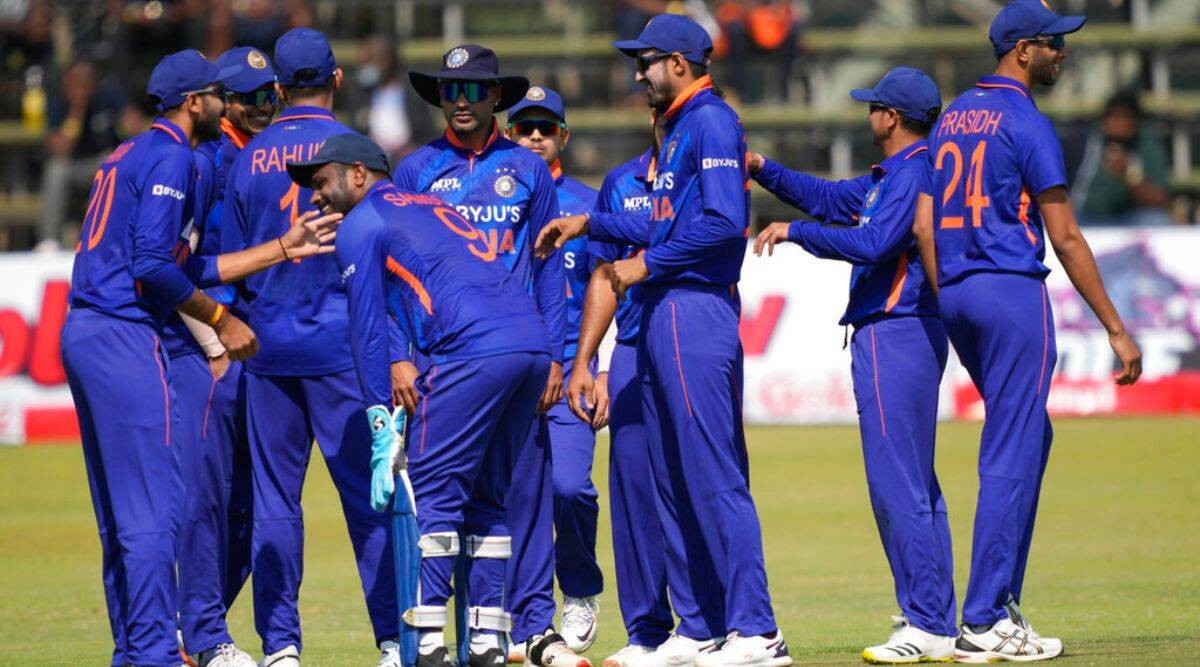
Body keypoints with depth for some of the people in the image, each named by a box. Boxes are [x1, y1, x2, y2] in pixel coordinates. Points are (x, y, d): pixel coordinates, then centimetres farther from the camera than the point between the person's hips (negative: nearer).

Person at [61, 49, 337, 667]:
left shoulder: (129, 155, 22)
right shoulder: (171, 157, -7)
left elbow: (185, 269, 20)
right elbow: (152, 267, -18)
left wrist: (281, 248, 21)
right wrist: (221, 320, -8)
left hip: (82, 332, 10)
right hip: (123, 337, -10)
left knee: (120, 512, 13)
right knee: (153, 505, -9)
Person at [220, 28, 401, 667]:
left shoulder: (249, 158, 6)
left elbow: (231, 262, 9)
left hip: (269, 349, 3)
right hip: (341, 344, -3)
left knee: (273, 497, 5)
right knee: (367, 492, -1)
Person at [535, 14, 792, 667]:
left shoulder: (711, 121, -10)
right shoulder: (677, 130, 21)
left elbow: (723, 220, -20)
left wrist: (648, 263, -13)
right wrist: (588, 224, 27)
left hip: (696, 312, -11)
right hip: (661, 317, 11)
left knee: (714, 477, -13)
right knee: (673, 482, 10)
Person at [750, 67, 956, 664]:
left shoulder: (914, 173, -14)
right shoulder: (889, 177, 19)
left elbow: (872, 243, -25)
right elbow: (829, 198, 29)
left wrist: (794, 231, -18)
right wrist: (763, 169, 22)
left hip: (895, 337, -11)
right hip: (902, 337, 11)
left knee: (896, 482, -12)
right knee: (915, 483, 13)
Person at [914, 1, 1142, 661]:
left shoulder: (953, 117, 14)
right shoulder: (1026, 123, -10)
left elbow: (923, 224, 12)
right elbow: (1064, 237, -12)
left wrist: (949, 310, 15)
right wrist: (1116, 328, -10)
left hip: (957, 297, 8)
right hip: (1012, 291, -8)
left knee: (1028, 438, 19)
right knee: (1010, 456, -6)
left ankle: (1002, 600, 17)